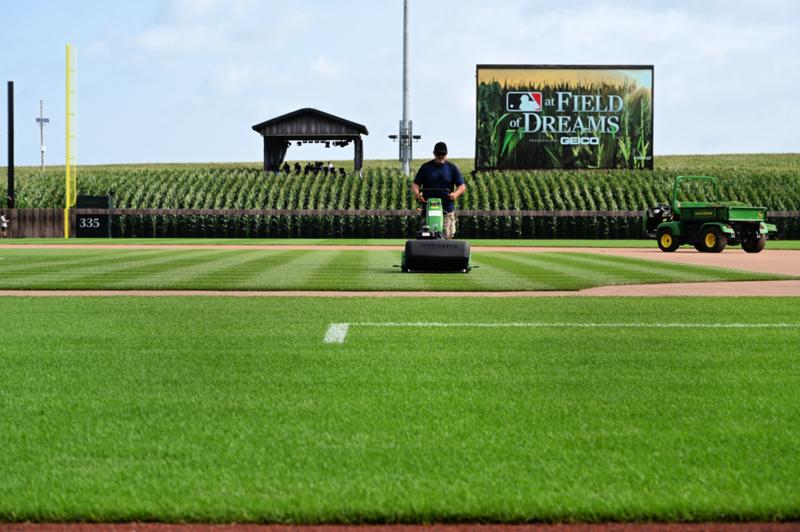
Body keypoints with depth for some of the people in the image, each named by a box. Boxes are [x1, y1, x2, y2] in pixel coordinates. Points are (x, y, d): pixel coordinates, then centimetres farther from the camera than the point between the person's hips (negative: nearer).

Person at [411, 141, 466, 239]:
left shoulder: (452, 168, 9)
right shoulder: (426, 167, 10)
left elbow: (462, 186, 5)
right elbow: (415, 183, 8)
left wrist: (456, 194, -17)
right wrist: (416, 193, -15)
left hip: (447, 210, 0)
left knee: (447, 237, -7)